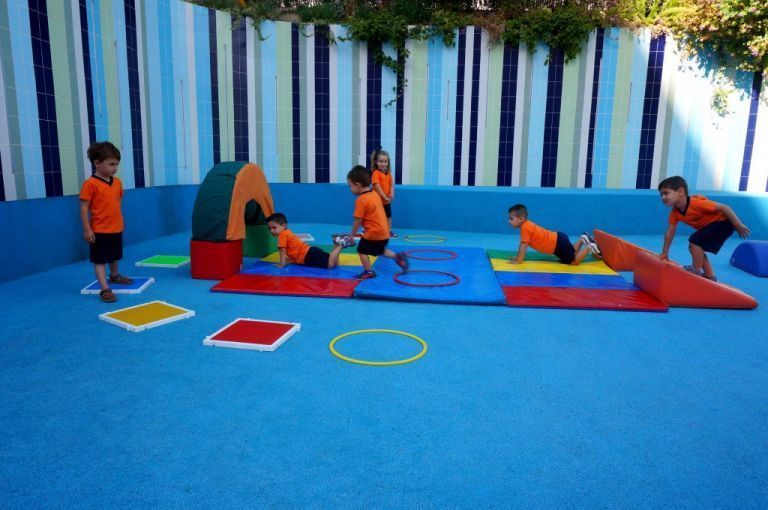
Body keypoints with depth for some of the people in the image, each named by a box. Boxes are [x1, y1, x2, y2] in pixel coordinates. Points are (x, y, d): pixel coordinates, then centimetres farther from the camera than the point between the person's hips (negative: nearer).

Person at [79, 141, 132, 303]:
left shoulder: (117, 182, 4)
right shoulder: (90, 184, -16)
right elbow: (84, 208, -15)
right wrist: (86, 229, -16)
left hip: (116, 228, 7)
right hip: (99, 231, -7)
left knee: (114, 256, 24)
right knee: (100, 260, -2)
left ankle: (114, 276, 45)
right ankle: (105, 289, -3)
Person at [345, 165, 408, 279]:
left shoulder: (361, 200, -18)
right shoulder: (375, 194, 7)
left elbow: (358, 221, -14)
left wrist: (352, 234, 1)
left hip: (373, 233, -9)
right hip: (383, 232, 9)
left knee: (362, 251, 9)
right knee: (380, 250, 28)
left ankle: (368, 271, 14)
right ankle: (398, 257, 21)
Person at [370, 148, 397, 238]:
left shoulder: (388, 173, 7)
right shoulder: (376, 173, -15)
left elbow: (391, 185, 5)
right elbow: (377, 186, -22)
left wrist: (392, 194, -14)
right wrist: (384, 197, -23)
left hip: (387, 201, 7)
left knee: (389, 216, 15)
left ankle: (389, 231, 27)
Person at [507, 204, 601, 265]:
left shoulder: (525, 228, -24)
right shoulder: (527, 224, 4)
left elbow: (523, 246, -27)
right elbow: (522, 245, 14)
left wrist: (518, 261, -23)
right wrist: (517, 256, 13)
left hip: (559, 243, -9)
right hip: (557, 239, 9)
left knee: (574, 262, 0)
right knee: (571, 255, 30)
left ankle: (590, 247, 7)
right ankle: (582, 239, 30)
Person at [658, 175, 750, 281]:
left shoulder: (696, 203, -33)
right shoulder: (674, 213, -8)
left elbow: (724, 208, -28)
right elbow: (670, 232, 1)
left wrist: (739, 226, -25)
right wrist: (665, 252, 3)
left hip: (723, 222, -9)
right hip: (708, 225, 9)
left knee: (695, 241, -20)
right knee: (695, 247, 10)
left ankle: (696, 271, -7)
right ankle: (709, 275, 19)